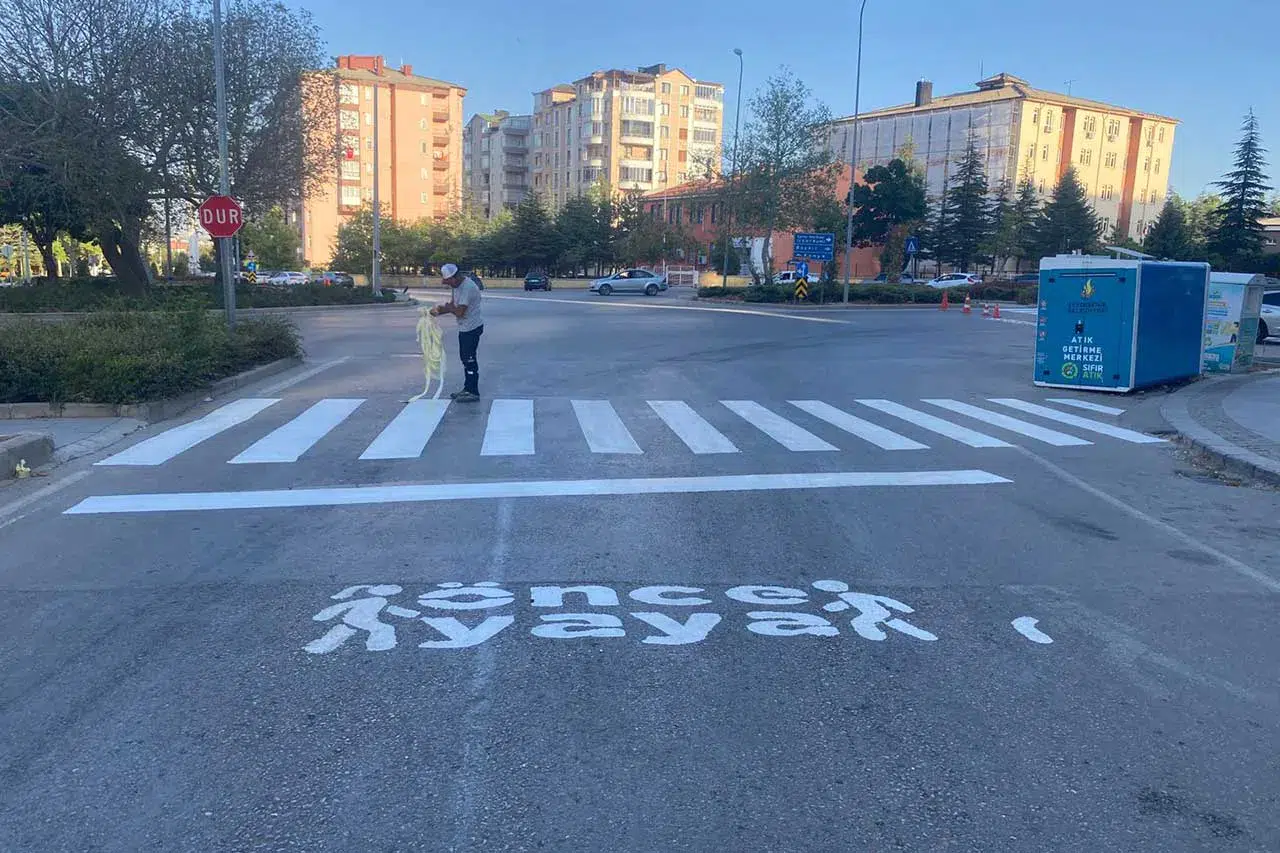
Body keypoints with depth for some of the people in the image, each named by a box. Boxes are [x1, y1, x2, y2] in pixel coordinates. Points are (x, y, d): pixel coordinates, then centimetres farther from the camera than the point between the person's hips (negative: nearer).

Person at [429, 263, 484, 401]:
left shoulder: (468, 287, -24)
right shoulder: (458, 285, 9)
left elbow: (459, 312, -26)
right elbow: (453, 305, 14)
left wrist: (445, 307, -8)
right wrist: (439, 311, -2)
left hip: (472, 328, -10)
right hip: (464, 328, 10)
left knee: (469, 359, -6)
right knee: (465, 358, 16)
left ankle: (473, 392, 1)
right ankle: (467, 388, 26)